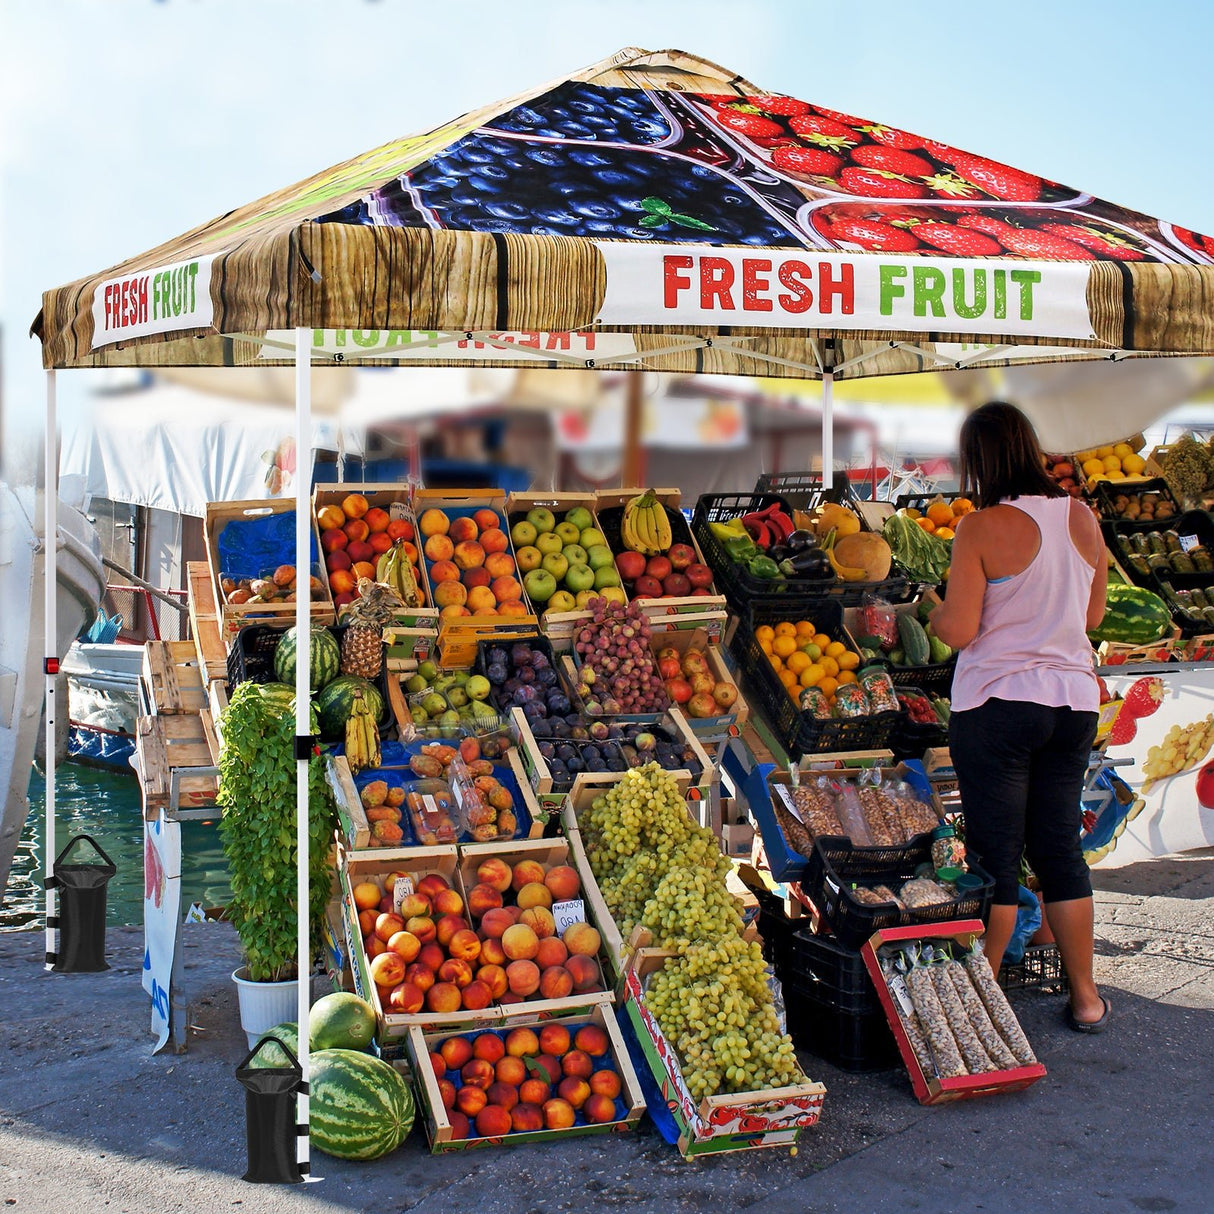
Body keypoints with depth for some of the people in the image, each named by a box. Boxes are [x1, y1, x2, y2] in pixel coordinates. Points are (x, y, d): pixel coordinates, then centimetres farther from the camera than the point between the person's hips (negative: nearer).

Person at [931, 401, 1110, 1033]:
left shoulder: (982, 529, -14)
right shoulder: (1082, 518, 3)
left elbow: (958, 631, -15)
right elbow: (1092, 615, 12)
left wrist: (933, 611, 5)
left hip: (997, 704, -5)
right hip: (1073, 702, 5)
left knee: (996, 854, 4)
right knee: (1060, 847, 14)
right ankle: (1085, 997, 20)